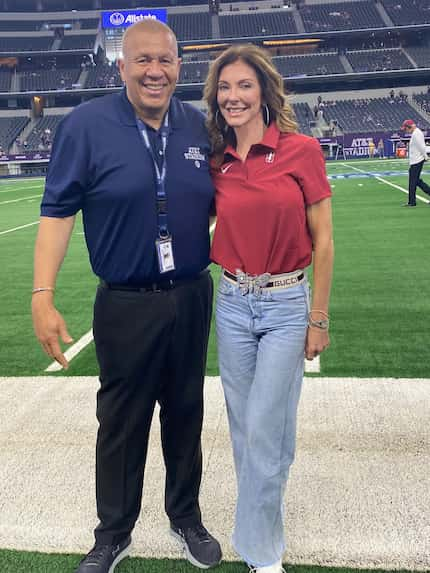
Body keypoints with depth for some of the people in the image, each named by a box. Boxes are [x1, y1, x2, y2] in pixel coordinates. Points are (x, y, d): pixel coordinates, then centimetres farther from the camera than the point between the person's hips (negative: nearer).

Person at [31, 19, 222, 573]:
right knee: (121, 423, 11)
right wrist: (43, 296, -15)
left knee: (185, 413, 17)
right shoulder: (87, 123, -7)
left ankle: (186, 518, 39)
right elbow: (58, 211, -9)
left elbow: (221, 202, 14)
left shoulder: (199, 126, 3)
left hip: (192, 298, 4)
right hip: (125, 306, -3)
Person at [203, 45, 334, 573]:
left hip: (286, 305, -4)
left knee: (264, 431, 0)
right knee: (243, 426, 15)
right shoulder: (216, 162, 2)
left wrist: (318, 319, -6)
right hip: (232, 303, 4)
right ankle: (262, 508, 40)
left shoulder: (301, 150, -8)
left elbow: (322, 241, -6)